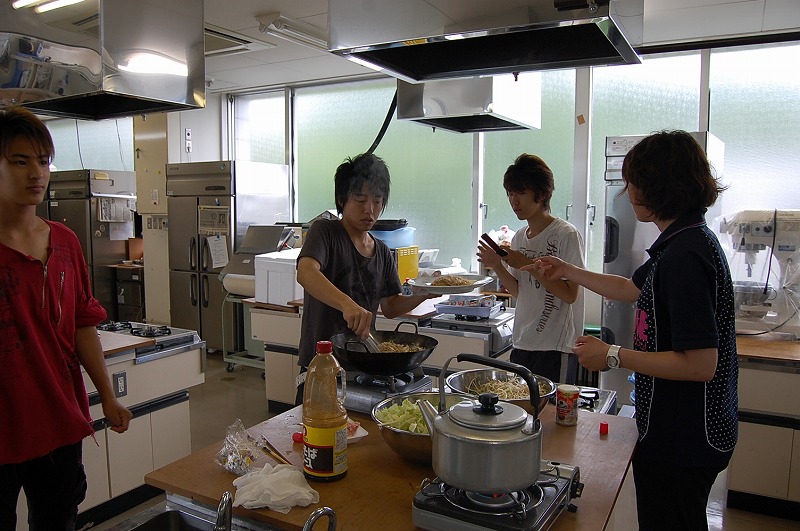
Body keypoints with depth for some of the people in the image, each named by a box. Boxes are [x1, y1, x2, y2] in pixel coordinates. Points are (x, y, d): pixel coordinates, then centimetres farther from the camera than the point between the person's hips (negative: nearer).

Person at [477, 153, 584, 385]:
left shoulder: (566, 234, -11)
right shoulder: (519, 237, 10)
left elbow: (570, 294, -15)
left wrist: (528, 264, -18)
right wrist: (497, 266, -3)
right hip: (522, 344, 7)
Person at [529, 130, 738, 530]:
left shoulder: (684, 254, -27)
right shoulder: (690, 240, 6)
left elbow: (700, 365, -29)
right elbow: (633, 289, 21)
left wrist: (613, 356, -21)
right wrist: (568, 271, 25)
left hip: (683, 441, -10)